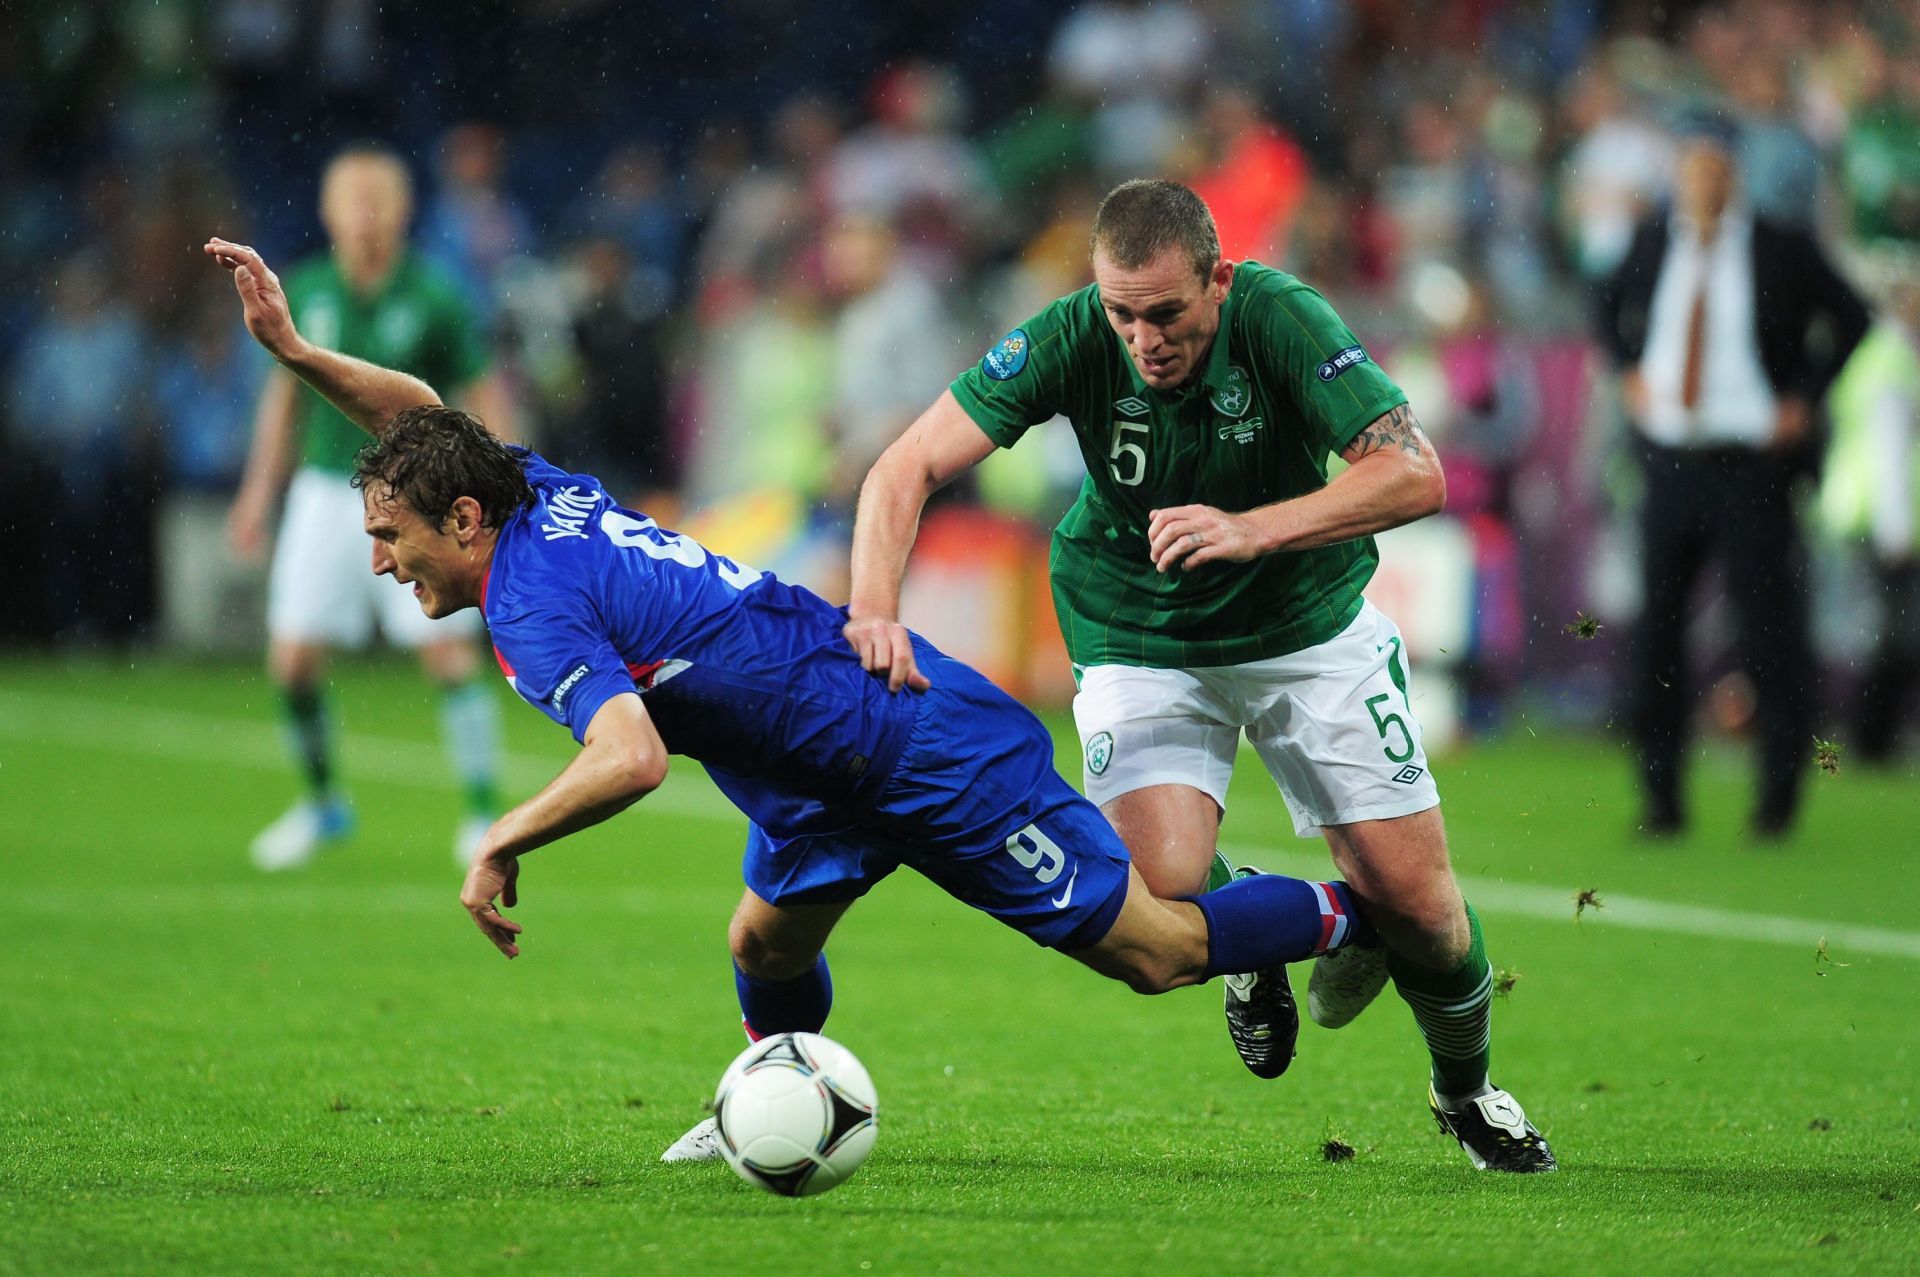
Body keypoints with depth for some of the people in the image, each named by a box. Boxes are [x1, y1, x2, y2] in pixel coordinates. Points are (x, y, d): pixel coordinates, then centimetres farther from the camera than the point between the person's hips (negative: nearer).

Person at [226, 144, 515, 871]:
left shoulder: (433, 299, -9)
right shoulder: (305, 293, 1)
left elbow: (484, 395, -2)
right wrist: (260, 489, 15)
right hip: (326, 491, 3)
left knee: (449, 655, -11)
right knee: (292, 661, 0)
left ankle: (483, 812, 3)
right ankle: (322, 804, 22)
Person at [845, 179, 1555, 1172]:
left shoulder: (1279, 318, -26)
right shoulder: (1070, 341, -23)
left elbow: (1413, 473, -30)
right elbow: (907, 468, -26)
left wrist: (1250, 530, -42)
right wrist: (875, 607, -44)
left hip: (1308, 627, 0)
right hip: (1139, 639, 0)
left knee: (1414, 902, -4)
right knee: (1161, 891, -23)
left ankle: (1466, 1089, 29)